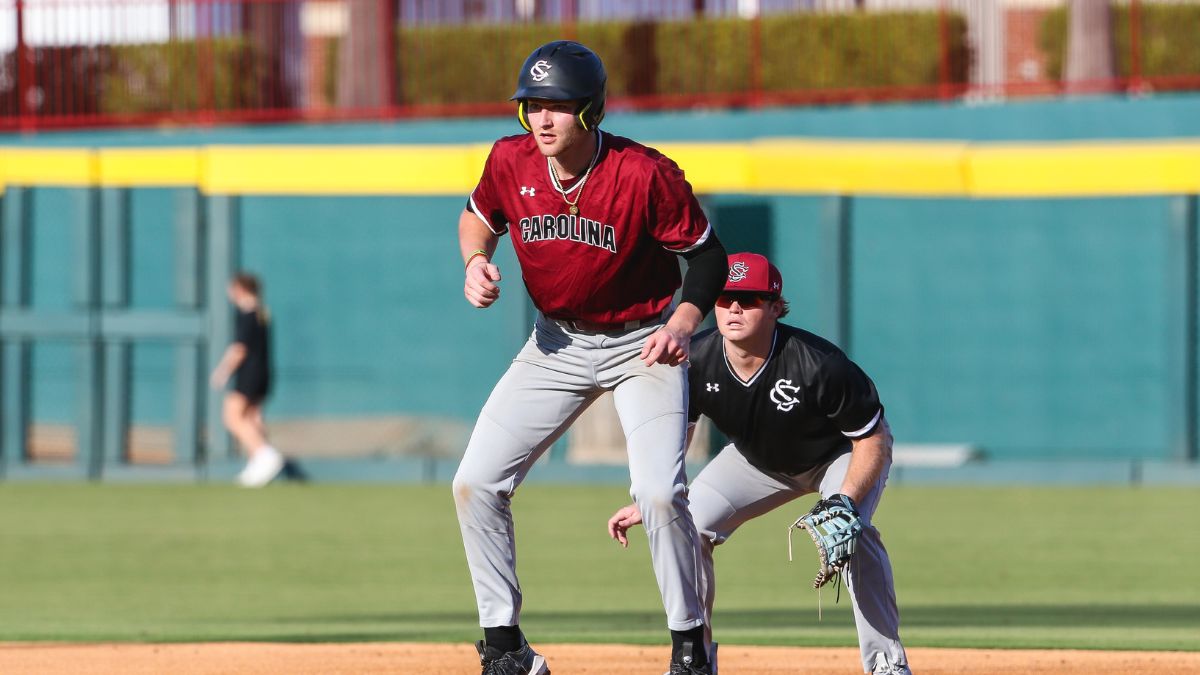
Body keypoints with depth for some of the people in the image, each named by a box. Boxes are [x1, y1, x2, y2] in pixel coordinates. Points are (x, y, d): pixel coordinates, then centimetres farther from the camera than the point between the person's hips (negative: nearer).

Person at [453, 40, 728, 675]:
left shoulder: (646, 175, -24)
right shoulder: (510, 161, -12)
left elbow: (707, 254, -12)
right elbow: (478, 215, 10)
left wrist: (683, 323, -27)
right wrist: (476, 259, -11)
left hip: (643, 342, -4)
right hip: (557, 343, 4)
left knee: (659, 494, -20)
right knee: (476, 484, -4)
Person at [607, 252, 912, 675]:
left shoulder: (819, 365, -38)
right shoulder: (698, 363, -25)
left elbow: (872, 438, -27)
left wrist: (844, 504, -41)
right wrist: (647, 503, -15)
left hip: (842, 452, -5)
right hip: (759, 461, 5)